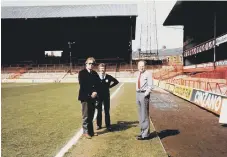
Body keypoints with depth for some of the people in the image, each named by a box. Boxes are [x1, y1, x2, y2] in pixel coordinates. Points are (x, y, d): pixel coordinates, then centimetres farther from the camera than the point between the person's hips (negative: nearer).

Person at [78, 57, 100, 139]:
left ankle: (91, 131, 20)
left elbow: (97, 84, 10)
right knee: (86, 116, -1)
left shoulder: (95, 73, 13)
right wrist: (90, 94, -15)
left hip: (93, 97, 5)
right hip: (85, 97, -5)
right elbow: (82, 85, -13)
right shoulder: (82, 73, -5)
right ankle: (86, 131, 10)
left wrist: (95, 92, -8)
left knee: (91, 116, 11)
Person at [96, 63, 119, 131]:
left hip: (106, 96, 0)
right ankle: (99, 125, 19)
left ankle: (108, 125, 11)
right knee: (99, 111, 8)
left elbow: (116, 81, 11)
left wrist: (110, 86, 5)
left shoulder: (108, 77, -2)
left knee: (107, 111, 4)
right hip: (98, 96, 0)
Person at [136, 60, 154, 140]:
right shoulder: (138, 74, 14)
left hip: (144, 95, -8)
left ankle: (145, 134, 3)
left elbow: (150, 86, -13)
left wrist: (145, 95, -18)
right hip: (138, 94, 8)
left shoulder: (148, 74, -9)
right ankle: (142, 131, 25)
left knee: (145, 115, -4)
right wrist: (138, 94, 10)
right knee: (140, 115, 14)